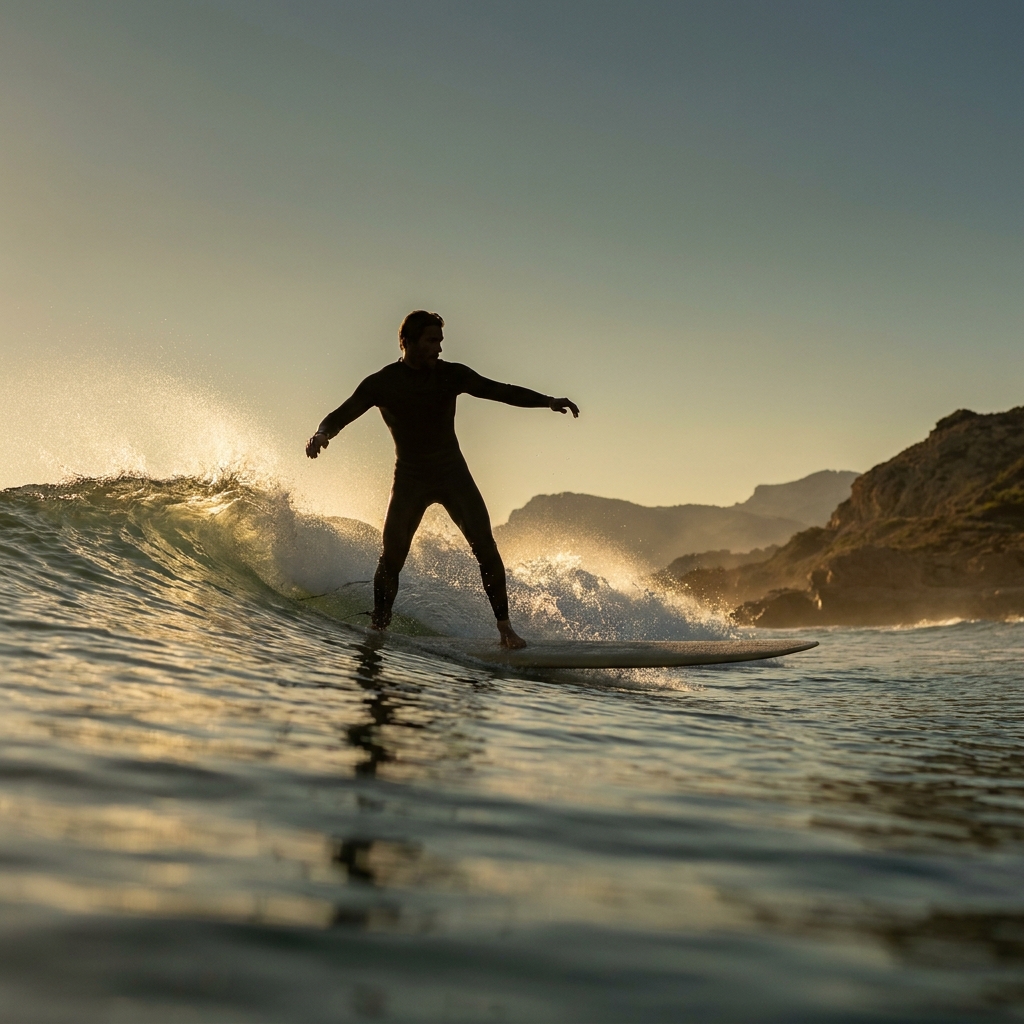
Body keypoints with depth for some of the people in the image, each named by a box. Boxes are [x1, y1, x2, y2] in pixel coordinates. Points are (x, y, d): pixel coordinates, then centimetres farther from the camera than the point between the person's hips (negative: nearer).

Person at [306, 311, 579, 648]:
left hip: (453, 473, 1)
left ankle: (504, 626, -3)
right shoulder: (381, 383, -5)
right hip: (409, 478, -1)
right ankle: (377, 631, 12)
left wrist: (547, 401, -13)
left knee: (485, 546, -11)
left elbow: (500, 391, -2)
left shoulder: (452, 375, -2)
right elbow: (340, 415, -5)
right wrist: (322, 433, -28)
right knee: (391, 558, -5)